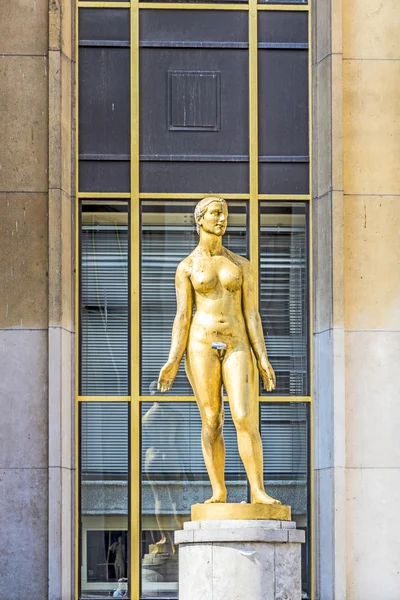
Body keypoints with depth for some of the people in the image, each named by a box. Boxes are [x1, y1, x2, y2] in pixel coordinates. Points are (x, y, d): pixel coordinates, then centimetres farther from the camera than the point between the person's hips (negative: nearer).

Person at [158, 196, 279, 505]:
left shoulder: (241, 264, 10)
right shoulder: (186, 268, 6)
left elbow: (251, 312, 6)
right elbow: (182, 317, 3)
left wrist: (263, 358, -2)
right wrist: (173, 362, -7)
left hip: (236, 348, 1)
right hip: (201, 347, -1)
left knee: (245, 419, -11)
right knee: (212, 422, 0)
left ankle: (259, 491, -9)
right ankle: (218, 491, 9)